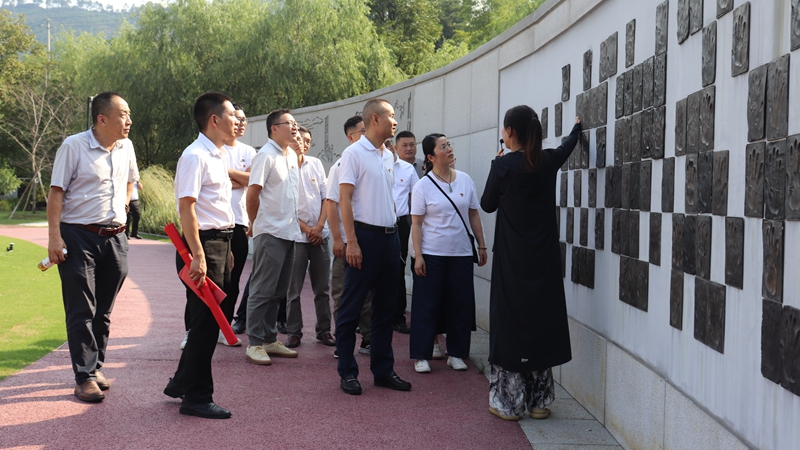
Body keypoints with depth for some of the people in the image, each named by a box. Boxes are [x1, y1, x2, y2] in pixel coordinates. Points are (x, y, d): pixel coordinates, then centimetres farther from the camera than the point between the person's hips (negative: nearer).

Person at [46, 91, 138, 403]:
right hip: (79, 237, -5)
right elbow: (56, 192, -10)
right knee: (81, 310, -3)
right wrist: (54, 236, -16)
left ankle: (96, 366, 23)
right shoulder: (74, 146, -8)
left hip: (115, 238, 6)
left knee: (103, 309, 12)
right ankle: (84, 377, 1)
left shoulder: (126, 147, 9)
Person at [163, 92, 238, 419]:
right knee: (205, 321, -2)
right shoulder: (195, 156, -14)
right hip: (205, 243, -10)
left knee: (220, 314, 15)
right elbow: (187, 206, -20)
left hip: (222, 241, 10)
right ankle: (196, 398, 10)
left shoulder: (218, 156, 16)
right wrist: (197, 256, -24)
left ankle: (181, 384, 30)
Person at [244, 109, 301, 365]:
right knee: (263, 290, -4)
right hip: (270, 233, -8)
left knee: (278, 291, 13)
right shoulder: (266, 156, -12)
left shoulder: (292, 156, 14)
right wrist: (255, 224, -2)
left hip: (289, 233, 8)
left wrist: (294, 223, 15)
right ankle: (255, 344, 2)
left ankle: (270, 340, 21)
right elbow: (253, 193, -14)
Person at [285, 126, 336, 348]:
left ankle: (324, 330, 17)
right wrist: (306, 229, -9)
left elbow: (326, 196, 7)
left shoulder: (316, 164, 8)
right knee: (293, 289, 1)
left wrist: (319, 226, -5)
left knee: (322, 287, 8)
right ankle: (294, 332, 11)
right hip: (296, 236, -4)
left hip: (320, 235, 4)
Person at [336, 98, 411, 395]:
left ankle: (383, 370, 20)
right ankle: (347, 373, 7)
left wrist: (394, 235, 14)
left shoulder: (388, 156, 14)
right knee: (352, 308, 0)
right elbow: (344, 199, -12)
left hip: (389, 237, 8)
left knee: (385, 308, 11)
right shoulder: (354, 153, -7)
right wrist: (352, 242, -18)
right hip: (365, 236, -7)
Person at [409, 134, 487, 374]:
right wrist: (418, 256, -11)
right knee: (427, 305, 2)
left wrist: (482, 246, 8)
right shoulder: (423, 186, -4)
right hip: (431, 255, -3)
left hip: (461, 254, 3)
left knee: (460, 304, 7)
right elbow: (416, 223, -5)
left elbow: (474, 215, 10)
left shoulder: (465, 180, 4)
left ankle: (456, 353, 19)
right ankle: (421, 355, 11)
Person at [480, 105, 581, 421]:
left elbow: (488, 205, 2)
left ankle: (508, 402, 6)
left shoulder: (503, 165, -12)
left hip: (512, 259, -4)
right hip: (544, 259, 4)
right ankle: (539, 401, 16)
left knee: (510, 321, 2)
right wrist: (577, 127, 46)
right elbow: (568, 145, 25)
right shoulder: (548, 162, 1)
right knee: (542, 318, 10)